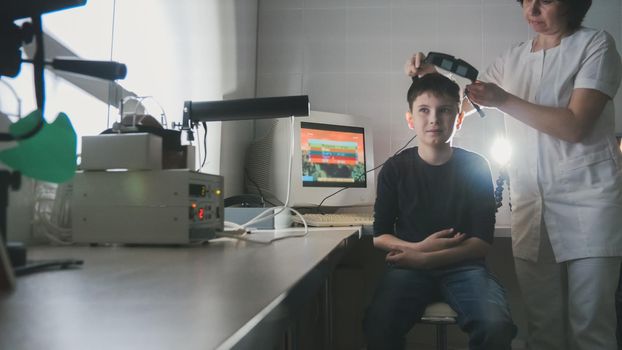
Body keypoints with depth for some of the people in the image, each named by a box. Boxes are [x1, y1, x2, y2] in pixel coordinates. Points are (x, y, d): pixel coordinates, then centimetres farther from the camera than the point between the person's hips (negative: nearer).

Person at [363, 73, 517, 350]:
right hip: (409, 266, 0)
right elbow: (380, 236, 6)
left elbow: (482, 241, -3)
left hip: (463, 266, 1)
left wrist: (424, 258, -14)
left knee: (497, 327, -29)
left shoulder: (475, 166, 0)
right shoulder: (396, 168, 2)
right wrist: (418, 247, -13)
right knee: (378, 326, -30)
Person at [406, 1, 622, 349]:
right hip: (531, 201, 4)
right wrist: (431, 75, 2)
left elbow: (575, 125, -10)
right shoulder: (513, 58, 15)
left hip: (588, 197, -4)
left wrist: (504, 101, -15)